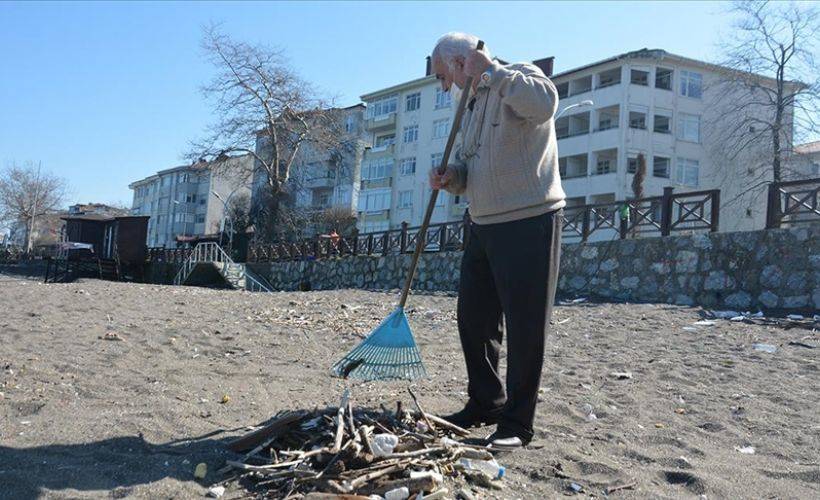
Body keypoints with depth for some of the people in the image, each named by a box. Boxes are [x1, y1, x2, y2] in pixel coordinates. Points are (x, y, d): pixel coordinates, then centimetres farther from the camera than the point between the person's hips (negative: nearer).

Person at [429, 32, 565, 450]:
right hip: (484, 227, 9)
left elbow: (545, 102, -31)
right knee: (473, 320, 14)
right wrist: (449, 178, -1)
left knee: (525, 329, -2)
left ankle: (516, 423, 9)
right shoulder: (471, 107, 19)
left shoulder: (519, 79, -7)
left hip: (530, 224, -9)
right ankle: (485, 403, 30)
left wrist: (490, 71, -23)